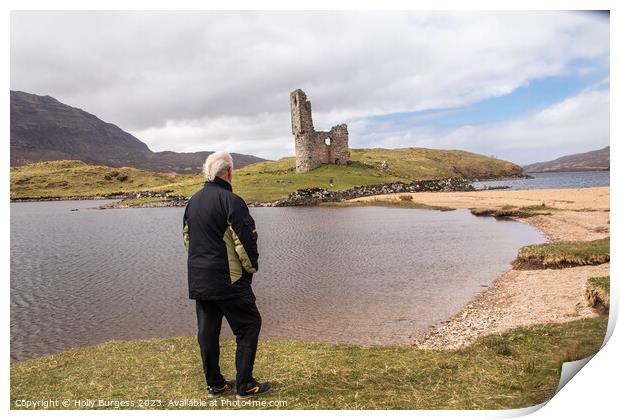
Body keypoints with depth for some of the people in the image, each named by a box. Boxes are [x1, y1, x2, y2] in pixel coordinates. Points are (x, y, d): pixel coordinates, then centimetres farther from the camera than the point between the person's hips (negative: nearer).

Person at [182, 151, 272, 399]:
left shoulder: (193, 201, 10)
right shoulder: (230, 201, -15)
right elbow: (245, 240, -15)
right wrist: (251, 267, 1)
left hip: (198, 281, 8)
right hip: (229, 280, -8)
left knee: (207, 331, 13)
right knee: (248, 326, 4)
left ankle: (214, 385, 24)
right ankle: (245, 386, 8)